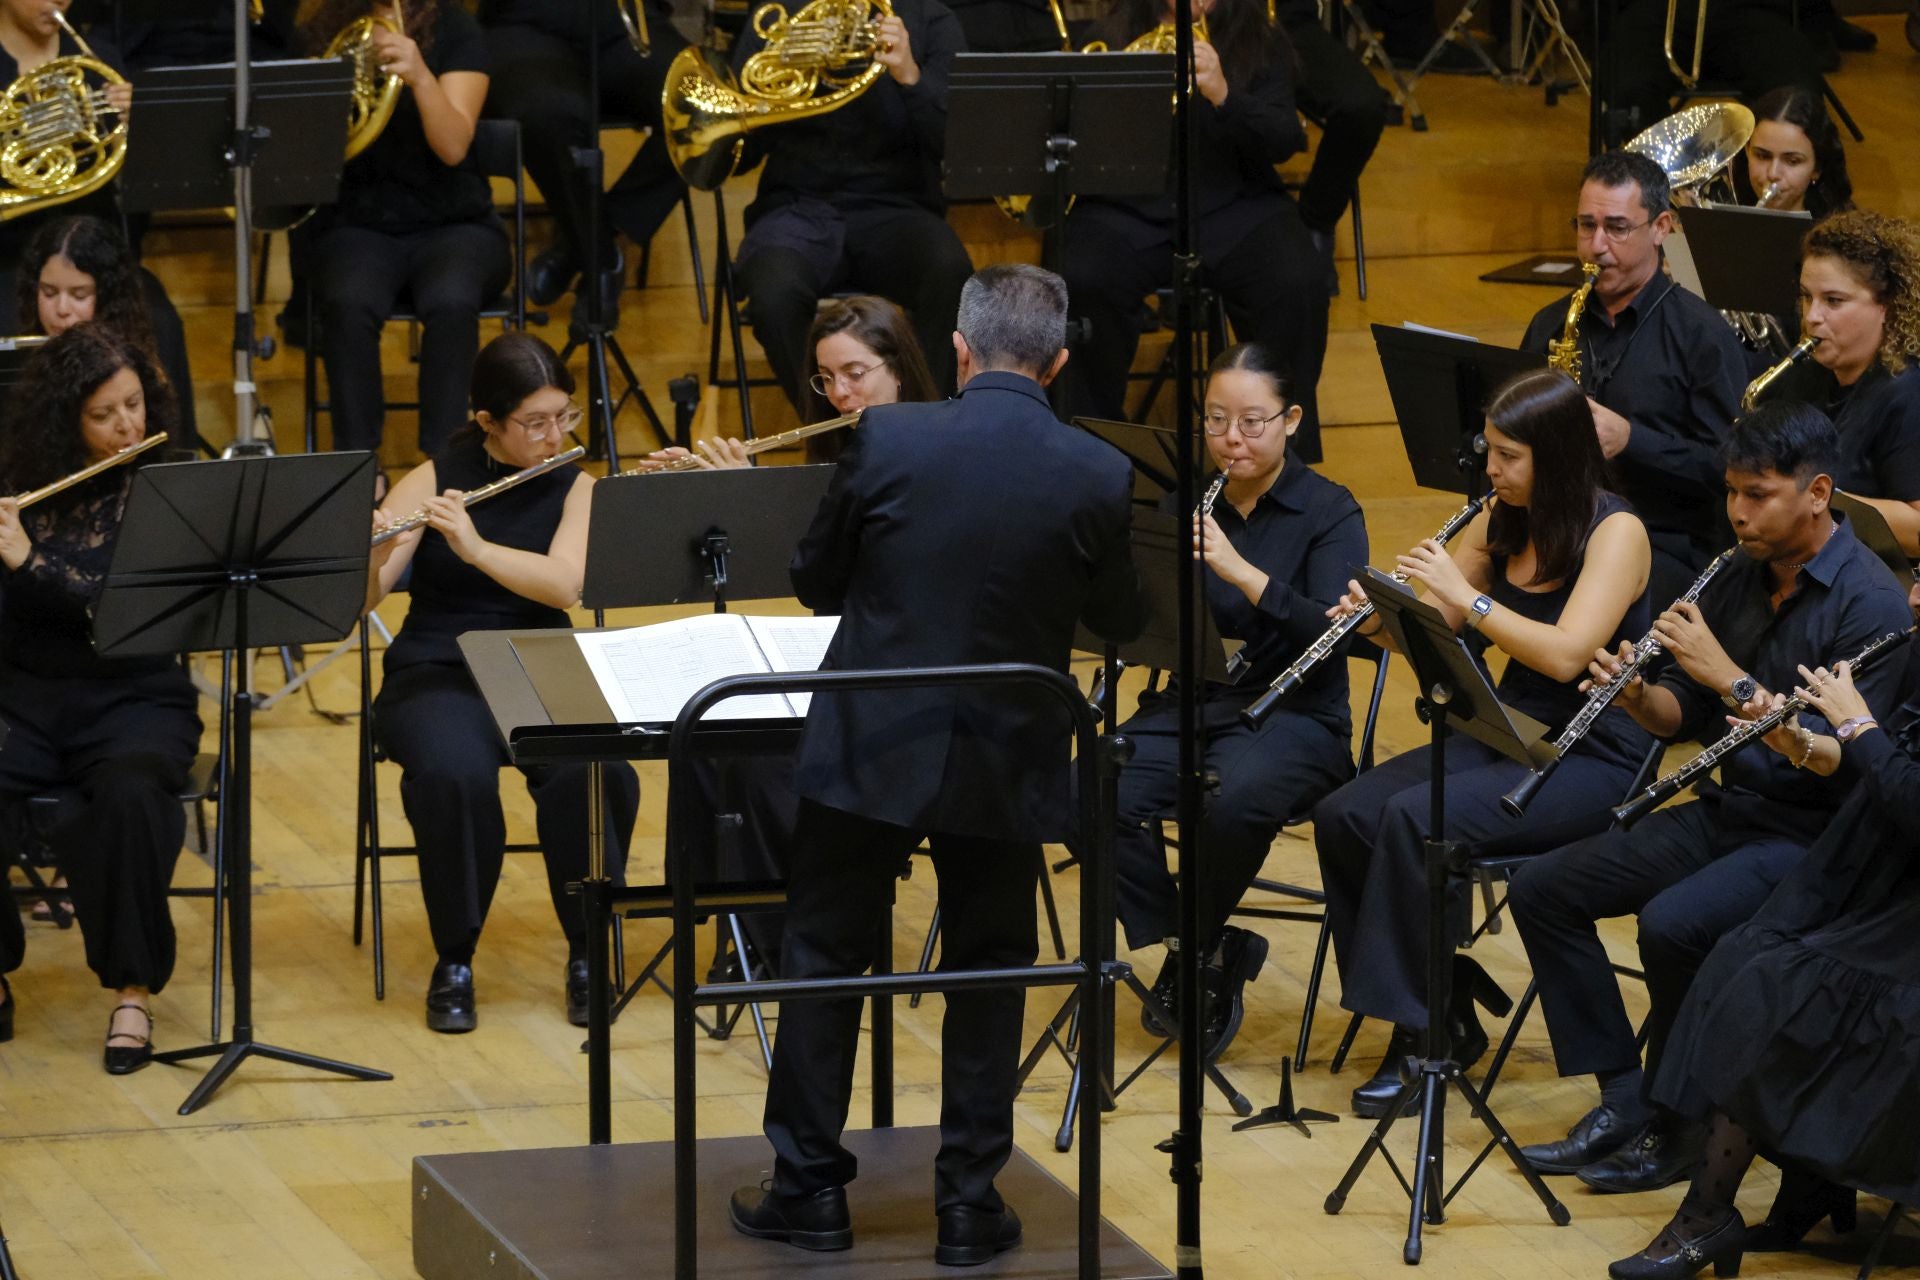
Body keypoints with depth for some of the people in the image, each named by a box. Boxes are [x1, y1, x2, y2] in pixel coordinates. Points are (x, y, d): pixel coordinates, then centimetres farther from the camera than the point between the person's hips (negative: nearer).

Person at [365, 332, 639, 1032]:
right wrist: (363, 549, -33)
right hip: (437, 676, -2)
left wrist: (476, 546, -29)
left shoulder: (574, 488, 2)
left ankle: (588, 953, -9)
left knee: (597, 773, -31)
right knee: (454, 774, -36)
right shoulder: (431, 481, -3)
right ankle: (453, 964, -15)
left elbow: (565, 584, -17)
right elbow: (359, 598, -10)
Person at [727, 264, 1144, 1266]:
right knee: (988, 973, 13)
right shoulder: (1097, 478, -11)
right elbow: (1119, 618, 4)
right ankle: (969, 1203, 14)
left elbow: (815, 583, 0)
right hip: (1006, 761, 1)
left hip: (870, 749, -1)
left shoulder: (888, 440, -12)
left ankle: (809, 1188, 16)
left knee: (822, 956, 13)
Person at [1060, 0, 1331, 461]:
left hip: (1236, 206, 0)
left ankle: (1285, 452, -12)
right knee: (1085, 285, -31)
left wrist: (1223, 95, -24)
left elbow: (1284, 141, -6)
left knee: (1299, 285, -28)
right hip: (1129, 211, 0)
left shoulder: (1262, 45, 7)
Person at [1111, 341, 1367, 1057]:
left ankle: (1192, 950, -8)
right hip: (1188, 708, 4)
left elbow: (1332, 631, -17)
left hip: (1293, 717, -4)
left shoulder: (1329, 513, -2)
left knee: (1233, 805, -37)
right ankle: (1208, 950, -8)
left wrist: (1239, 570, -28)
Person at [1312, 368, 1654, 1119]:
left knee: (1416, 818, -29)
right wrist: (1382, 618, -9)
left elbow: (1566, 654, -26)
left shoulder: (1616, 533, -13)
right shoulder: (1502, 523, 9)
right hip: (1504, 734, 8)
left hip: (1591, 756, -8)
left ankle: (1421, 1031, -17)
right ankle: (1444, 1003, -5)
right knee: (1343, 815, -14)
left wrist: (1465, 596, -25)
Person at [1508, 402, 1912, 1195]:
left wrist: (1730, 676, -25)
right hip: (1725, 810, 9)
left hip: (1812, 837, -8)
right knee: (1543, 890, -2)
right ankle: (1623, 1099, -1)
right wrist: (1638, 696, -10)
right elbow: (1683, 718, 13)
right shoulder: (1738, 580, 8)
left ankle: (1679, 1126, -12)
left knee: (1672, 925, -32)